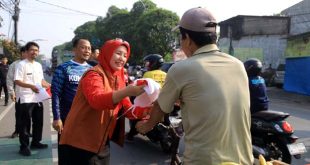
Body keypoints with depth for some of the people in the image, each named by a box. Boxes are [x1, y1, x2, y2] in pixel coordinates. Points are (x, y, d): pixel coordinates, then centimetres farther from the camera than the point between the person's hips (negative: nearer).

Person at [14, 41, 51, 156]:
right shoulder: (21, 64, -9)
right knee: (25, 123, -1)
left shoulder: (38, 65, 13)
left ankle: (35, 142, 28)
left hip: (37, 99, 7)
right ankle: (24, 146, 8)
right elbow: (17, 81, -16)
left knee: (38, 122, 14)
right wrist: (31, 86, -28)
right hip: (25, 99, -7)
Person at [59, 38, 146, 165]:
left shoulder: (117, 77, 9)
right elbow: (96, 100, -33)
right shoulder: (94, 74, -14)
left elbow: (127, 108, 8)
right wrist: (127, 91, -44)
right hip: (81, 142, -8)